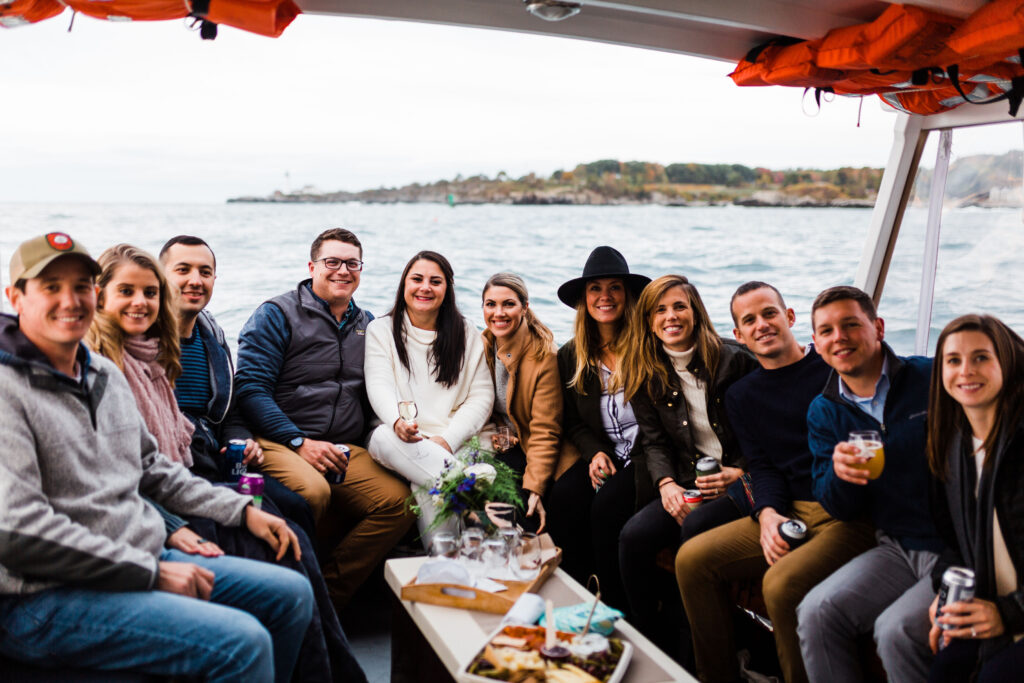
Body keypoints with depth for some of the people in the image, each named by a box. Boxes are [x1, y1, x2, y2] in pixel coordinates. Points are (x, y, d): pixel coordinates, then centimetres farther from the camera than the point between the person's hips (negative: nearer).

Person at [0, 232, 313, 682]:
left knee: (291, 593, 7)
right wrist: (152, 573, -20)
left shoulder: (105, 374, 14)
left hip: (145, 560, 9)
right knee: (242, 641, -24)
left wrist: (242, 510, 13)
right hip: (45, 596, -9)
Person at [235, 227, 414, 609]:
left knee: (399, 500, -21)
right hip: (280, 441, -5)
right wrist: (299, 442, -14)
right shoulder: (277, 315, 2)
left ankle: (326, 598, -8)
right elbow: (250, 387, -6)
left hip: (347, 449, 5)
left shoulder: (367, 325, 20)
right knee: (312, 490, -36)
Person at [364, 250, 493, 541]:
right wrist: (398, 421, -29)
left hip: (455, 443, 1)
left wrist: (447, 439, -12)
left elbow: (481, 396, 5)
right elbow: (379, 386, -5)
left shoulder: (466, 334, 14)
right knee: (385, 437, -36)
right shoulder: (381, 330, 12)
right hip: (398, 438, -1)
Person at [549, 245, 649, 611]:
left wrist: (639, 459, -16)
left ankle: (617, 609, -12)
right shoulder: (571, 356, 9)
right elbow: (573, 422, 13)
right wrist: (596, 453, -6)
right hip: (604, 454, 4)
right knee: (563, 497, -23)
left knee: (607, 504, -28)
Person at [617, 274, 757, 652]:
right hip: (686, 484, 4)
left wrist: (738, 473, -12)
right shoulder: (645, 372, 8)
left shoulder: (734, 359, -5)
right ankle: (656, 646, -4)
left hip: (740, 480, -4)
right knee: (633, 536, -21)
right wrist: (667, 483, -12)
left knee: (693, 529, -33)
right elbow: (653, 441, 6)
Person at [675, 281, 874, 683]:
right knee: (692, 559, -10)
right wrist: (768, 513, -10)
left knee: (781, 582, -31)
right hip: (790, 512, 6)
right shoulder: (740, 396, 17)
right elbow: (762, 466, 10)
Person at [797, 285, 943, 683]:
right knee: (816, 613, -17)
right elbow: (839, 509, 7)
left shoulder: (932, 379, -8)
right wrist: (839, 472, -18)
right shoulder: (824, 412, 7)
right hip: (898, 549, 5)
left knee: (896, 629, -27)